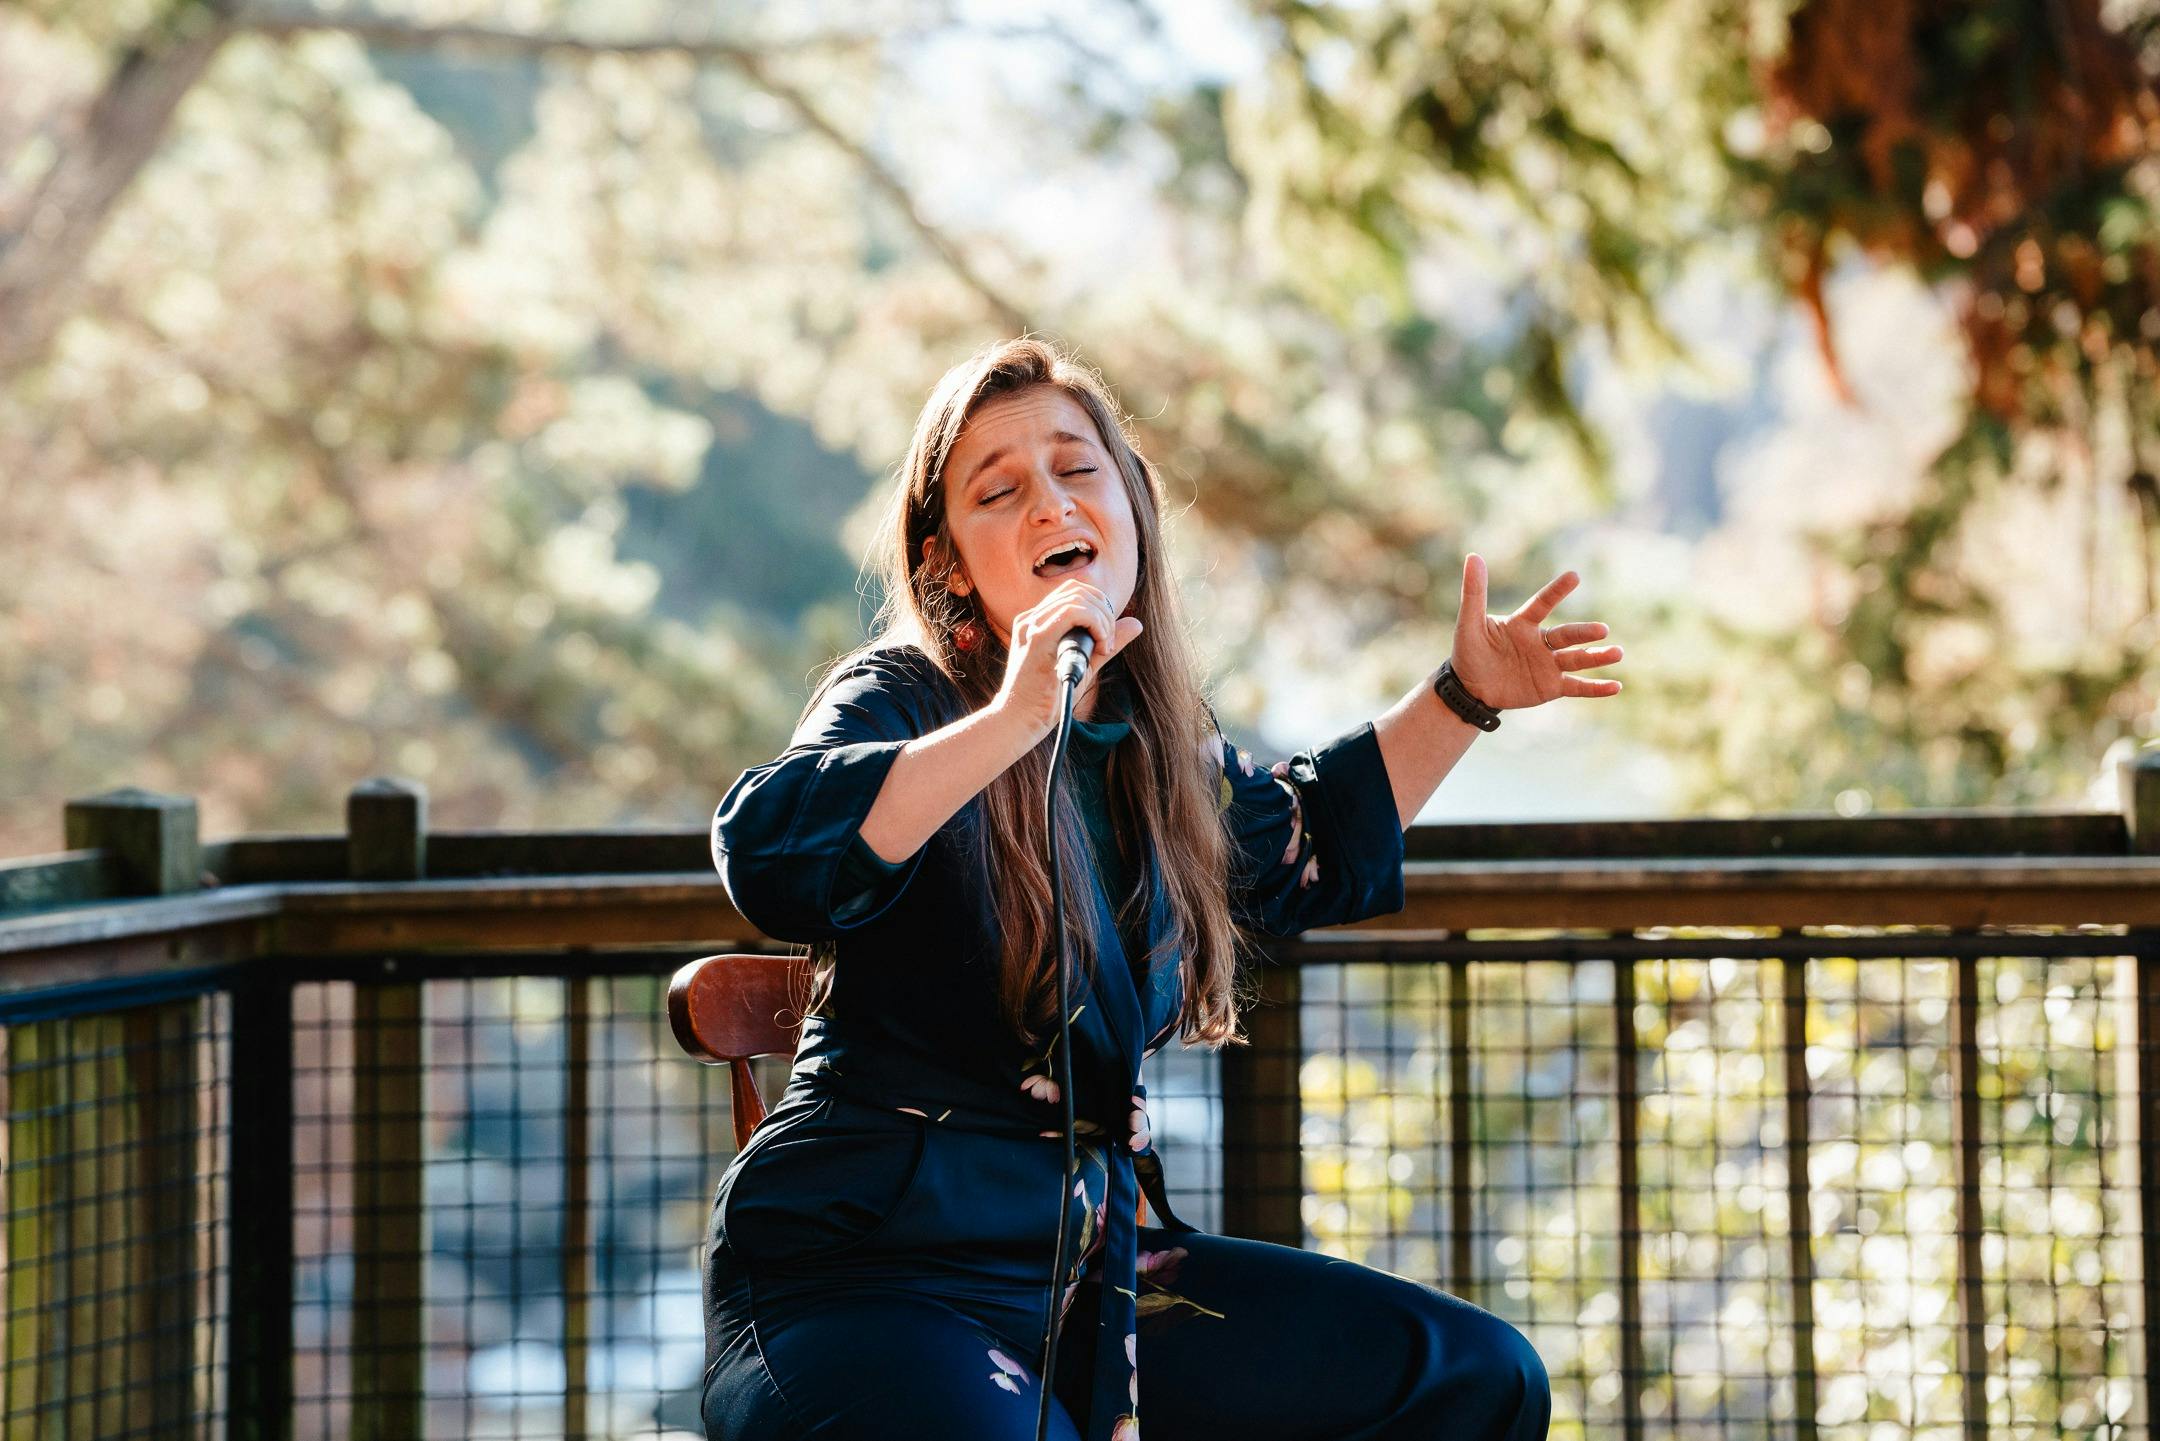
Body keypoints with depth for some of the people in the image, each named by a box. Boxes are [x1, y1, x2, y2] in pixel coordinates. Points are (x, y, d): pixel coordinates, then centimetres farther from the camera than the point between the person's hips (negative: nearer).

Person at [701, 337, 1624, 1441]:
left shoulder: (1164, 747, 12)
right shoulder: (903, 699, -9)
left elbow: (1304, 848, 36)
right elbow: (766, 852, -32)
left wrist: (1463, 699, 27)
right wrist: (1015, 722, -36)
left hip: (1096, 1259, 8)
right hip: (866, 1268, -8)